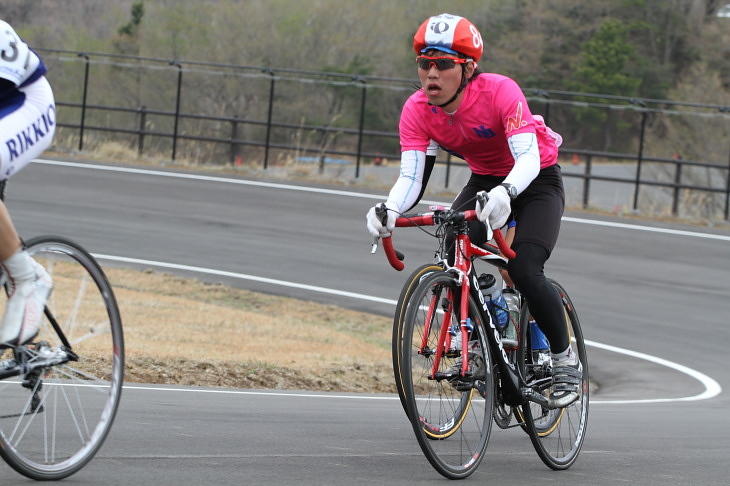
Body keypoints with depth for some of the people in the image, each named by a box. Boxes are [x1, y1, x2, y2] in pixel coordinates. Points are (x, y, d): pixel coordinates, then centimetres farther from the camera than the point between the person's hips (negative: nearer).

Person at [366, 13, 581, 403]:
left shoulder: (499, 92, -32)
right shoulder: (417, 111, -19)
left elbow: (528, 157, -41)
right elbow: (411, 177, -24)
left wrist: (504, 193, -61)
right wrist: (389, 211, -45)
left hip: (536, 181, -4)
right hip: (484, 181, 5)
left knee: (524, 271, -24)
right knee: (450, 264, -20)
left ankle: (565, 360, -3)